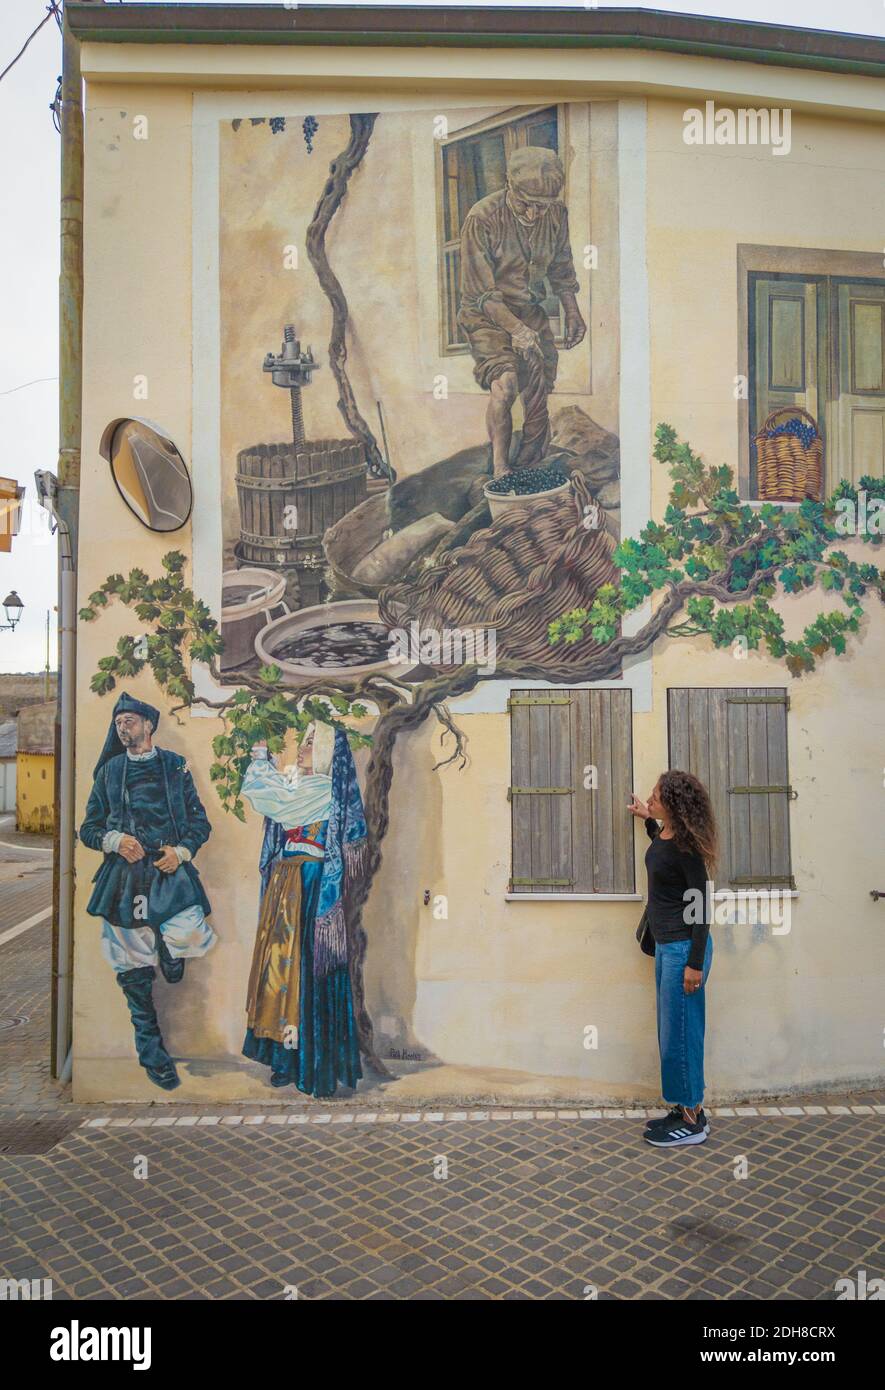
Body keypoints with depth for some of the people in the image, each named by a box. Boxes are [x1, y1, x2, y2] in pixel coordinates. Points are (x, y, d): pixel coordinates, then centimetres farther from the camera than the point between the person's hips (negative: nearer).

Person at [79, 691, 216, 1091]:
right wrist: (115, 841, -7)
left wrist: (181, 850, -9)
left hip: (171, 872, 0)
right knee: (134, 972, 2)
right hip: (124, 878, 1)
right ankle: (153, 1056, 16)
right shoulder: (108, 771, 11)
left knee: (189, 936, -19)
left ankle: (169, 953, 21)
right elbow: (89, 828, 13)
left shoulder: (175, 766, 9)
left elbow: (200, 822, 9)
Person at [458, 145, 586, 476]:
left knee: (539, 393, 2)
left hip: (530, 310, 5)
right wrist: (516, 329, -28)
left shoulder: (557, 214, -3)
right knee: (504, 384, -27)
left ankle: (529, 471, 19)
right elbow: (479, 293, -20)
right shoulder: (481, 219, -20)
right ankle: (499, 471, -16)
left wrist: (572, 311, 8)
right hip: (486, 314, -5)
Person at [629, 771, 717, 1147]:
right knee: (671, 1032, 16)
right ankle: (682, 1108, 28)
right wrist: (647, 820, 27)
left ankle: (693, 1120, 13)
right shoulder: (665, 835, 5)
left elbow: (702, 905, -19)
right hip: (665, 945, 10)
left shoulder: (686, 847, -20)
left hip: (683, 947, -10)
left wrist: (695, 963, -20)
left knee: (679, 1033, 0)